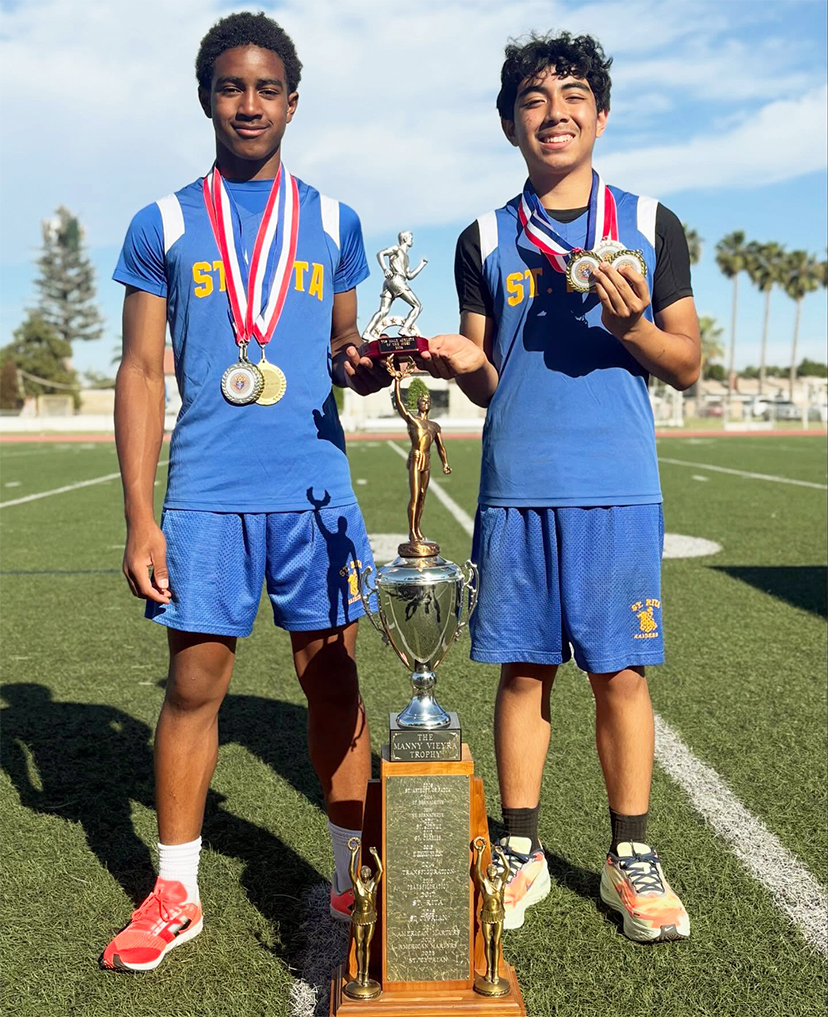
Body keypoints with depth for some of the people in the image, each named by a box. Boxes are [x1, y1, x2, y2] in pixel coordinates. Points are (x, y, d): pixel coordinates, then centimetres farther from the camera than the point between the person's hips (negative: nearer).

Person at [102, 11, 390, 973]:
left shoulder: (331, 222, 12)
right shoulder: (163, 224, 7)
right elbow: (141, 373, 4)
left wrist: (364, 365, -7)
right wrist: (140, 518, -2)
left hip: (314, 485, 1)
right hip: (205, 492, -1)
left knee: (332, 677, 5)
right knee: (194, 683, 3)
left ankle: (354, 876, 21)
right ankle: (175, 891, 20)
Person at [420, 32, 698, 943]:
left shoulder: (651, 226, 9)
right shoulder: (484, 240, 11)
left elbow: (687, 367, 8)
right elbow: (487, 382, 10)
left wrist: (630, 325, -11)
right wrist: (460, 362, -12)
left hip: (618, 487, 0)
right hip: (518, 487, 1)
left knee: (621, 670, 3)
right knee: (523, 668, 5)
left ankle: (631, 859, 19)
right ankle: (521, 854, 20)